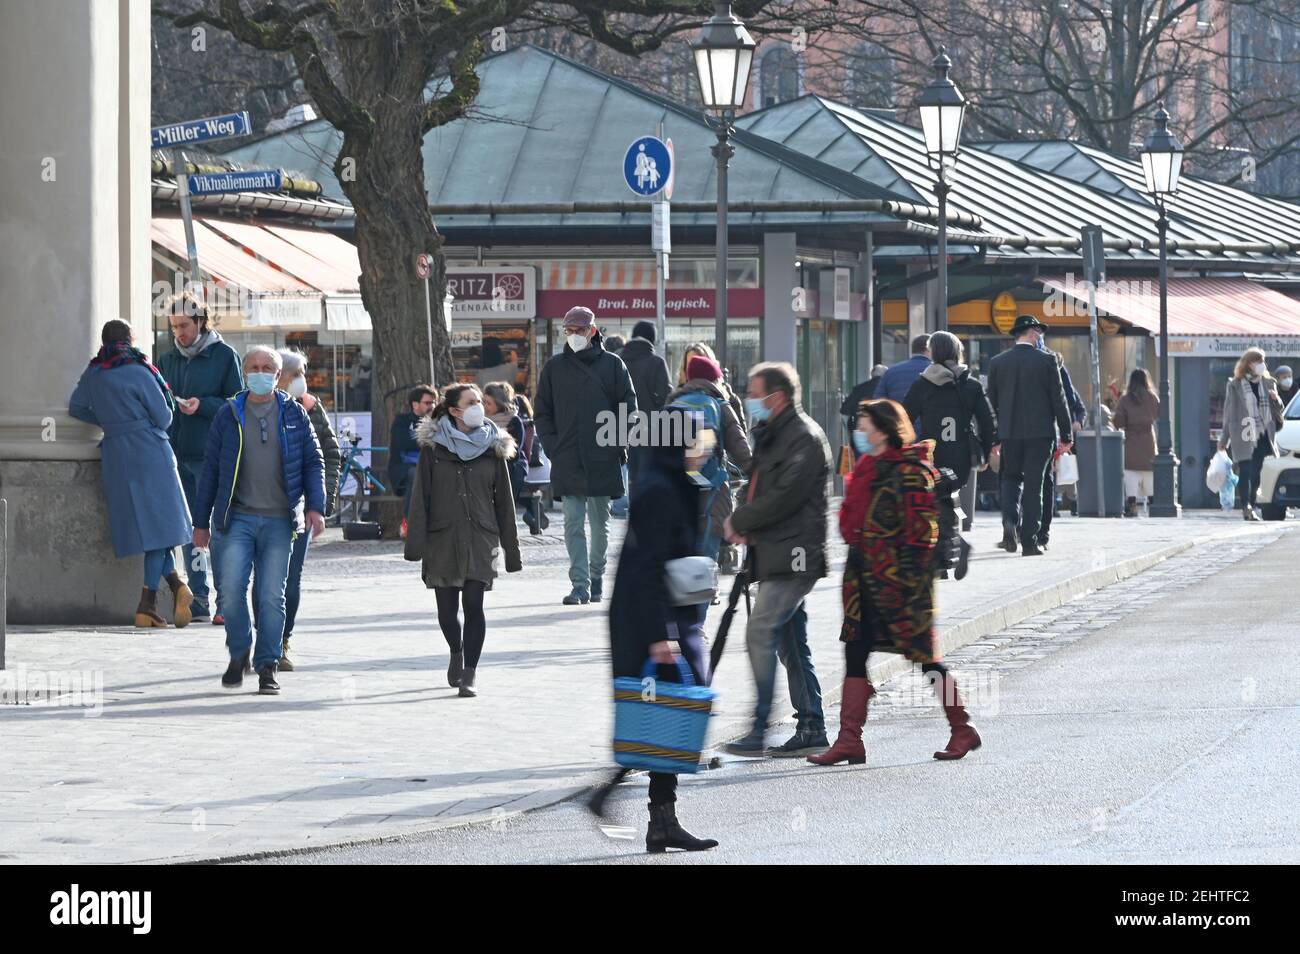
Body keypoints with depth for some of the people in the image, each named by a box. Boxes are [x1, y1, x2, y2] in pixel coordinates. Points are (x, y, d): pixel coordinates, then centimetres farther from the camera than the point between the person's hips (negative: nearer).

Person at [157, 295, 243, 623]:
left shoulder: (224, 356, 0)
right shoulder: (168, 360, 16)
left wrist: (202, 406, -16)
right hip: (177, 455, 6)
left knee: (216, 530, -8)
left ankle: (225, 602, -7)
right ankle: (199, 599, 10)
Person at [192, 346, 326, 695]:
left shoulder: (294, 415, 8)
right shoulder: (228, 415, 7)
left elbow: (313, 463, 10)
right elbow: (211, 469, 10)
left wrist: (315, 506, -4)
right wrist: (201, 521, 9)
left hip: (279, 521, 0)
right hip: (239, 518, 0)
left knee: (272, 595, -2)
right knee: (232, 587, -12)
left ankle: (267, 667, 7)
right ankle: (238, 654, 9)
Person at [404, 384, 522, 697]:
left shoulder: (493, 447, 6)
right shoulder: (433, 446, 1)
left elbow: (504, 500, 8)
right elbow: (421, 495, 0)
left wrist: (511, 548, 7)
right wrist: (416, 541, -8)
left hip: (480, 539, 0)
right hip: (442, 539, 0)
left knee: (473, 604, -12)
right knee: (447, 609, 7)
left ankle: (470, 672, -7)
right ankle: (457, 653, 36)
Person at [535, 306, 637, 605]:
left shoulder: (612, 365, 3)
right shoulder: (554, 368, 8)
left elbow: (628, 409, 4)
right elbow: (543, 412, 11)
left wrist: (617, 446, -4)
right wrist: (553, 447, 0)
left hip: (603, 460, -1)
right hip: (567, 462, 1)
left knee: (600, 523, 8)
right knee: (574, 524, -4)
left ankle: (596, 577, 23)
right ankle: (580, 585, -6)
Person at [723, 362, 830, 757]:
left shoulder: (804, 438, -13)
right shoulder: (773, 435, 18)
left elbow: (784, 498, -20)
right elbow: (762, 489, 25)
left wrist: (739, 521, -9)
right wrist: (745, 525, 4)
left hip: (793, 556, -10)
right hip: (776, 556, 10)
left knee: (761, 634, -14)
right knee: (792, 644, 11)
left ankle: (759, 731, -15)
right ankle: (811, 728, 15)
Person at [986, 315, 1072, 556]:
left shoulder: (997, 362, 3)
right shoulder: (1046, 361, -5)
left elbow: (991, 401, 6)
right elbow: (1058, 399, -4)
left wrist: (993, 437, 13)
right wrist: (1065, 434, 3)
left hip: (1009, 431, 2)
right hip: (1040, 432, -2)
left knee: (1010, 477, 15)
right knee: (1033, 484, 3)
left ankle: (1010, 520, -11)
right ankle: (1029, 541, 3)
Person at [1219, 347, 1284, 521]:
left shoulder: (1268, 383, 13)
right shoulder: (1235, 385, 0)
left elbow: (1278, 412, 17)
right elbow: (1229, 413, 1)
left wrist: (1276, 399, -5)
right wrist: (1224, 439, 1)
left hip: (1262, 435, 4)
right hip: (1243, 437, -4)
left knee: (1256, 474, 7)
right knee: (1245, 472, -13)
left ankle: (1251, 508, 16)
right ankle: (1246, 507, -19)